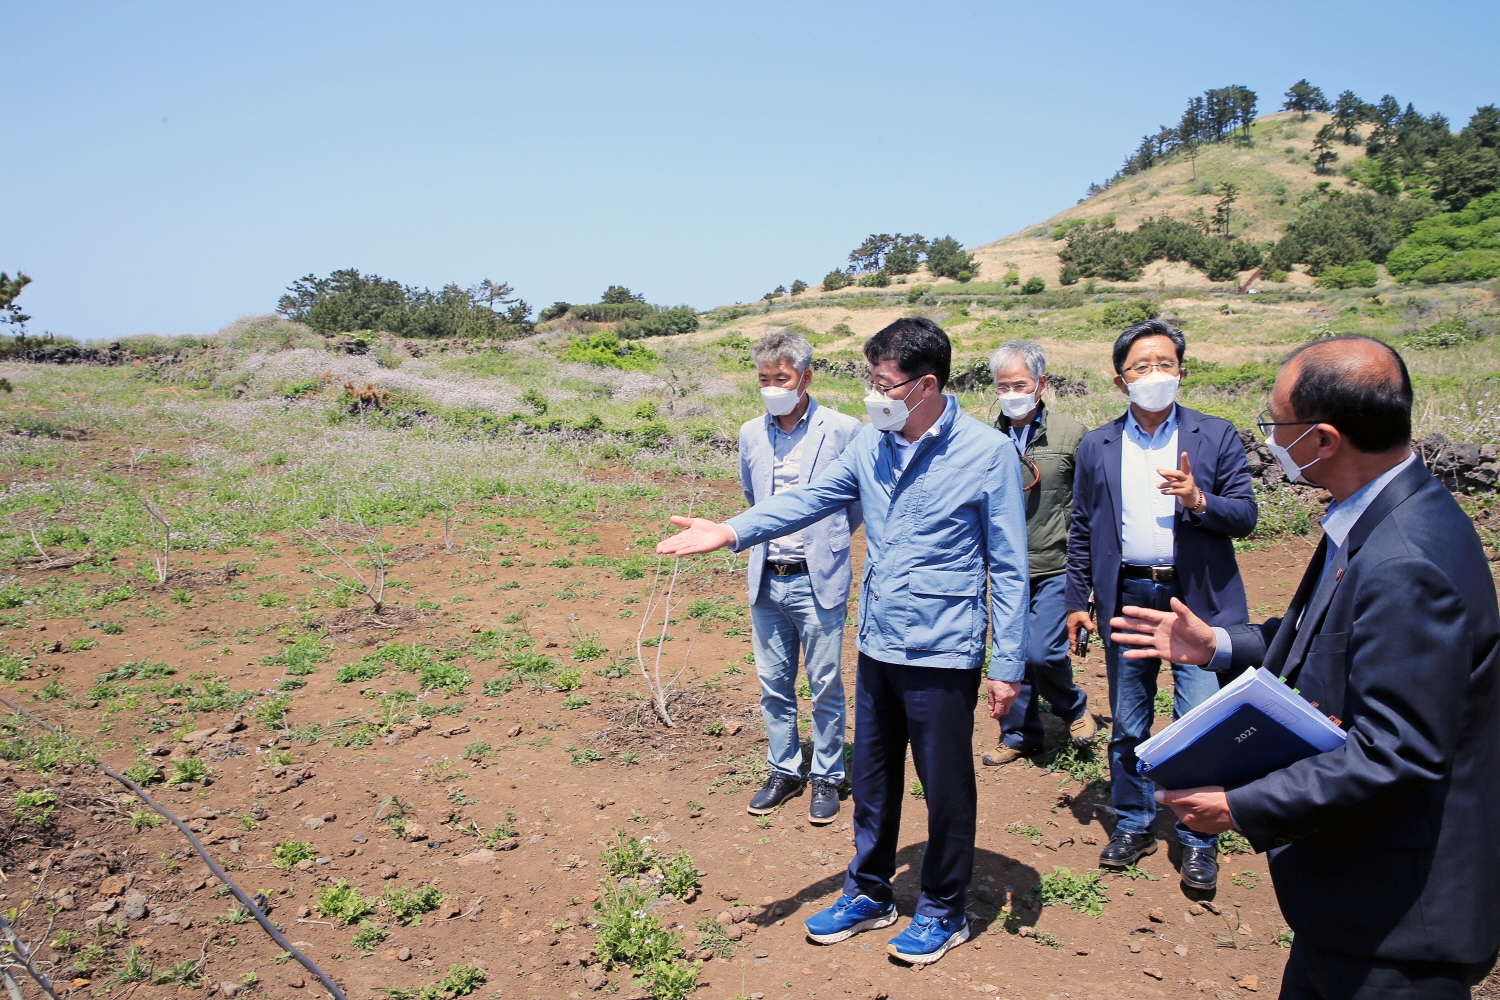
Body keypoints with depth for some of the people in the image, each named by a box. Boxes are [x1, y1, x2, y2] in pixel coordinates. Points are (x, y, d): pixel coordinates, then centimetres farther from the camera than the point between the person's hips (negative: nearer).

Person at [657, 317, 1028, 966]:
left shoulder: (987, 453, -12)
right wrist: (732, 531, -18)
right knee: (873, 778, 19)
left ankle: (943, 912, 30)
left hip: (942, 655, -5)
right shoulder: (872, 444, 3)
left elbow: (1008, 568, -10)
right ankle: (869, 894, 38)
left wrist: (1008, 665, -10)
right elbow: (811, 499, -2)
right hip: (877, 646, 6)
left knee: (946, 788, 9)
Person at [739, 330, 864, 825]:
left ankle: (826, 777, 22)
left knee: (825, 686, 5)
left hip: (818, 581, -4)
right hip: (766, 581, 4)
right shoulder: (751, 435, 6)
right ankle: (784, 771, 28)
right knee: (773, 685, 12)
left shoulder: (842, 430, -7)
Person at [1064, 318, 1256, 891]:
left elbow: (1245, 517, 0)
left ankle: (1198, 841, 16)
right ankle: (1132, 826, 28)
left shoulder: (1216, 436, 3)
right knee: (1127, 726, 11)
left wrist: (1199, 501, -20)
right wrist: (1077, 600, 8)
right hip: (1126, 599, 2)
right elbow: (1081, 532, 12)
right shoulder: (1096, 447, 8)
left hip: (1198, 600, -2)